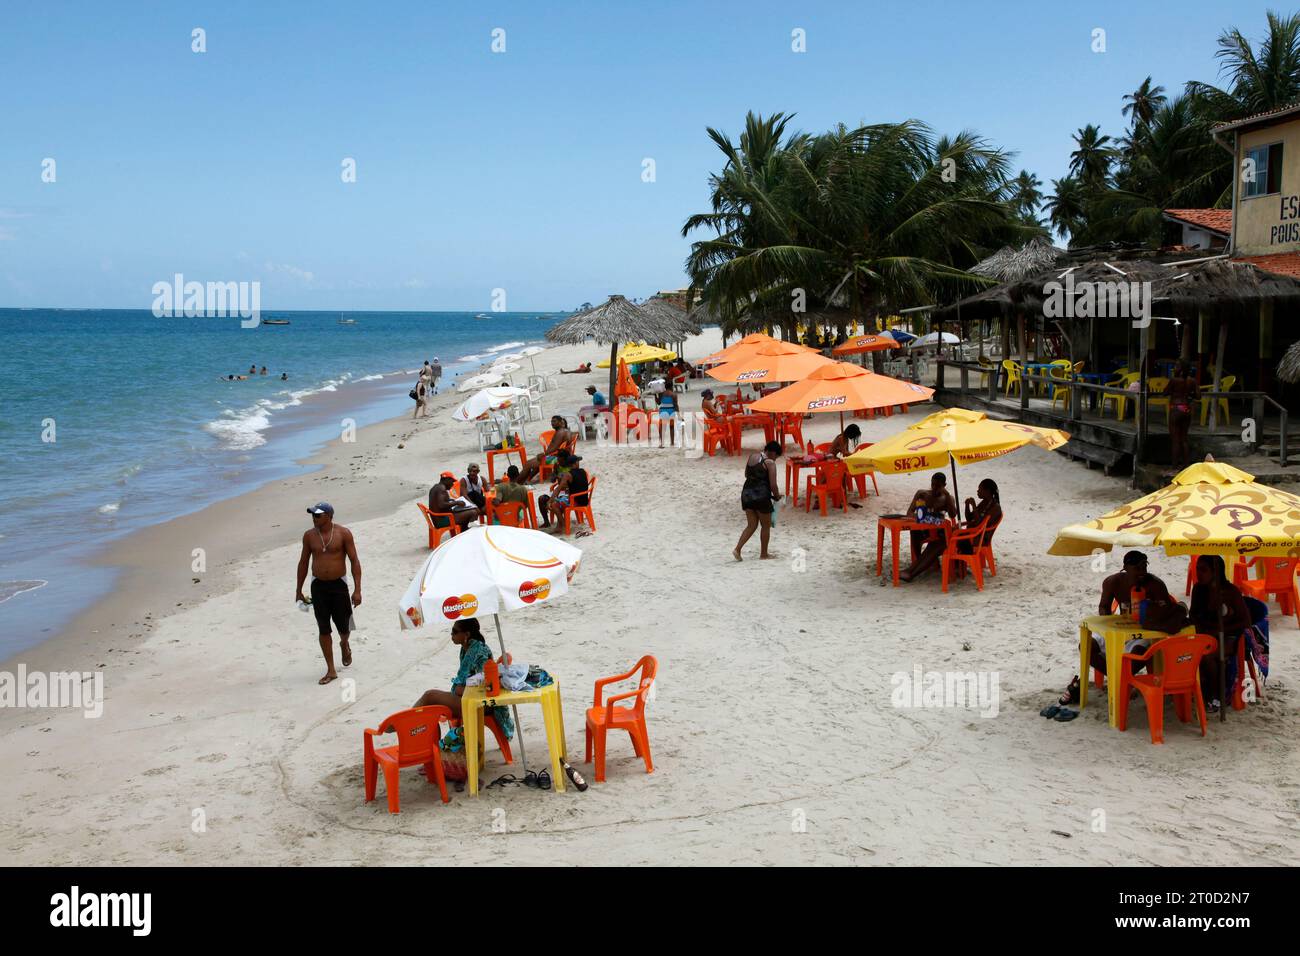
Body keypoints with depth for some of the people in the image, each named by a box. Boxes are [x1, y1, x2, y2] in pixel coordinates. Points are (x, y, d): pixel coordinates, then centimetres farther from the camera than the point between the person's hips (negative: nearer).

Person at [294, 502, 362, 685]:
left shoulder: (343, 533, -8)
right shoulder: (309, 536, 1)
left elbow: (354, 561, -7)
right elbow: (303, 563, 11)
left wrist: (357, 590, -13)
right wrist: (298, 590, 12)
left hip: (338, 584, -2)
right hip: (318, 586, 2)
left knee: (344, 627, 5)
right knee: (323, 629, 1)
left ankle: (344, 644, 43)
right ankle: (331, 671, 9)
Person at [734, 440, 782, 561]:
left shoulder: (752, 457, 8)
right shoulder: (770, 463, -12)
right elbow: (773, 484, -14)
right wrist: (777, 496, 4)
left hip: (746, 494, 6)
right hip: (761, 496, -6)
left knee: (751, 525, 14)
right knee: (766, 526, 12)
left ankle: (737, 549, 1)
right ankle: (764, 554, 19)